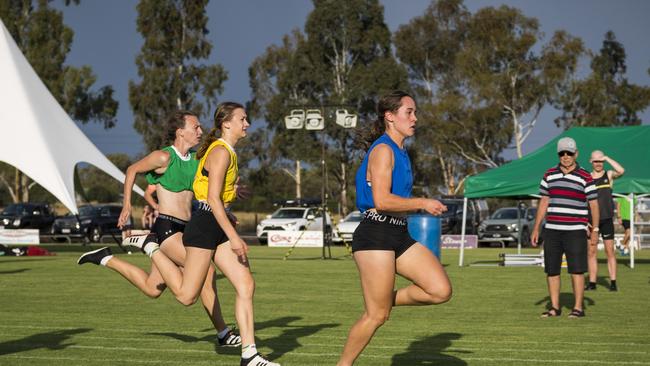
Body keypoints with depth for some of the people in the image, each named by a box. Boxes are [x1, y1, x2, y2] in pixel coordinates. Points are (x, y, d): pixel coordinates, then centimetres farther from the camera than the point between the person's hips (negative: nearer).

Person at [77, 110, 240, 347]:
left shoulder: (197, 159, 10)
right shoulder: (164, 157, -10)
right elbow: (132, 170, 4)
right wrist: (126, 206, 5)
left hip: (183, 230, 8)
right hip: (166, 228, -8)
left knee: (151, 289, 16)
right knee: (206, 271, -20)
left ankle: (106, 259, 31)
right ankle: (223, 333, -14)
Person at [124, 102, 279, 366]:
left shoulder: (228, 152, 16)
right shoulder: (221, 152, -14)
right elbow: (213, 198, -22)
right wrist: (234, 237, -25)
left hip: (219, 228, 10)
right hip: (205, 225, -10)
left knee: (246, 285, 0)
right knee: (186, 295, -7)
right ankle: (150, 247, 10)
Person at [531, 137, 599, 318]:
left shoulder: (585, 177, -1)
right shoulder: (549, 175, 9)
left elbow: (594, 204, 0)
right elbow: (543, 202, 13)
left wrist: (595, 230, -6)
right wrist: (536, 228, 10)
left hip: (575, 231, -4)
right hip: (552, 230, 4)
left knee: (576, 270, -5)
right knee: (551, 271, 5)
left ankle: (578, 308, 2)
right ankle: (555, 307, 13)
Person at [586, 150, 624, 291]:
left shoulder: (609, 175, 4)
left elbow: (621, 171, -19)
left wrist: (607, 158, -11)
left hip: (606, 219, -2)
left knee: (610, 251, -2)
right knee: (592, 252, 4)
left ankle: (613, 282, -1)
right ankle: (592, 282, 10)